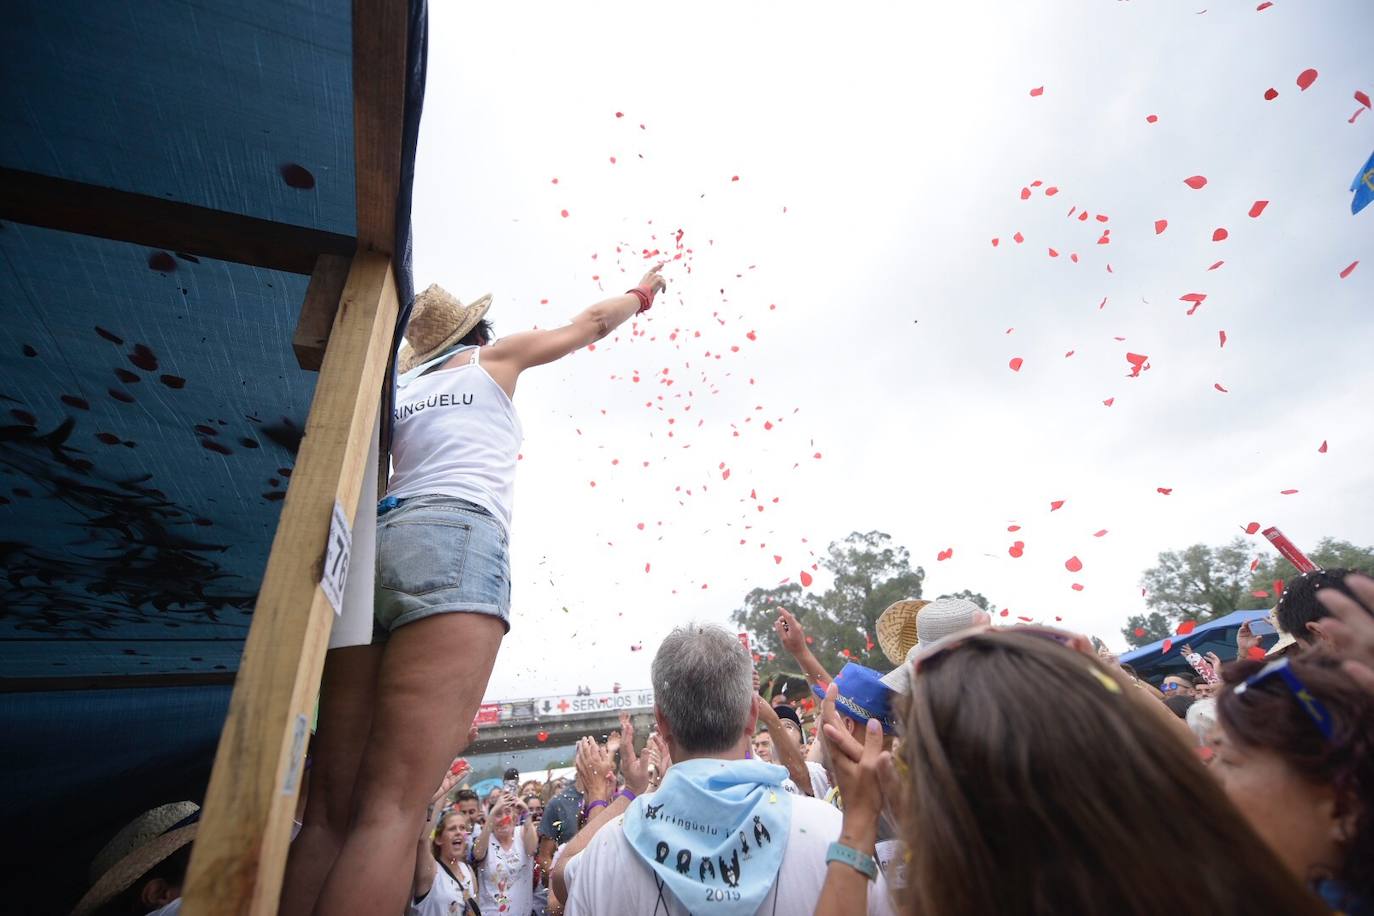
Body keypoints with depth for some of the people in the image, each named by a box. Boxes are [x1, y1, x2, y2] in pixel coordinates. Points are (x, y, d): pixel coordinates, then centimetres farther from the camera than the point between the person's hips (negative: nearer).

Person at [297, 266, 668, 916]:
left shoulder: (404, 386, 31)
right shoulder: (492, 358, 20)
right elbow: (591, 324, 32)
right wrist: (643, 292, 47)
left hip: (380, 545, 7)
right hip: (453, 541, -6)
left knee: (339, 799, 5)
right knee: (394, 804, -13)